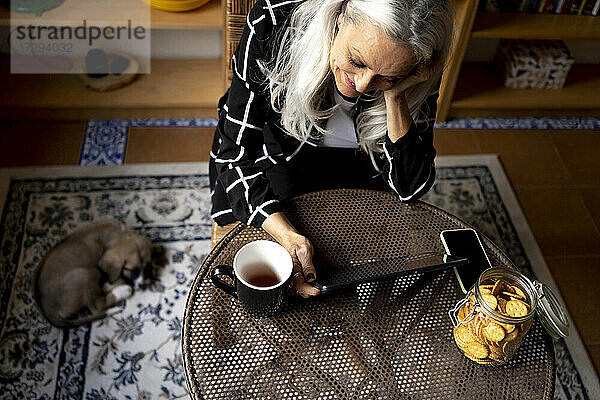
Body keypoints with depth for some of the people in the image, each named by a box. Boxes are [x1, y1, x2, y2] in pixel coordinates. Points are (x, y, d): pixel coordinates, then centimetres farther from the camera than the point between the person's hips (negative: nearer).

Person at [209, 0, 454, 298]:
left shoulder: (420, 71, -24)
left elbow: (411, 188, -21)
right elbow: (233, 150, -26)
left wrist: (394, 94, -34)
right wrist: (286, 235, -39)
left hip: (357, 167, 2)